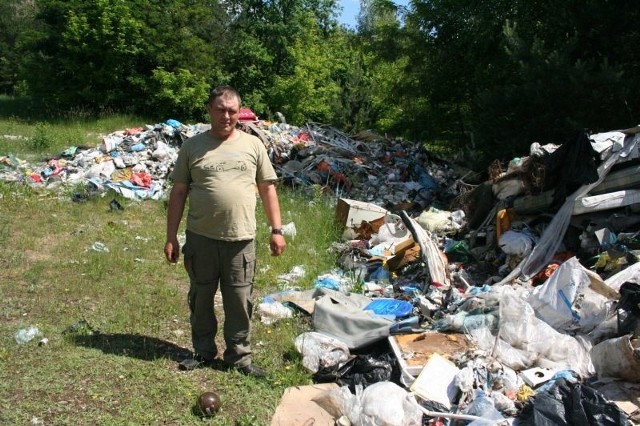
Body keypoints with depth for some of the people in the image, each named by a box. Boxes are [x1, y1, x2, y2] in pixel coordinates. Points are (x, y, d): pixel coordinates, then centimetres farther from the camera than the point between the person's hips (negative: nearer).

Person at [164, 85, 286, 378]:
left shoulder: (253, 145, 4)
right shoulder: (193, 146, 2)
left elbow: (267, 189, 8)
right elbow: (178, 193, 4)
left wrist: (276, 230, 2)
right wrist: (171, 238, 1)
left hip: (241, 239, 0)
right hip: (201, 239, 1)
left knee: (240, 301, 7)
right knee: (201, 298, 14)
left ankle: (239, 356, 23)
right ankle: (203, 351, 33)